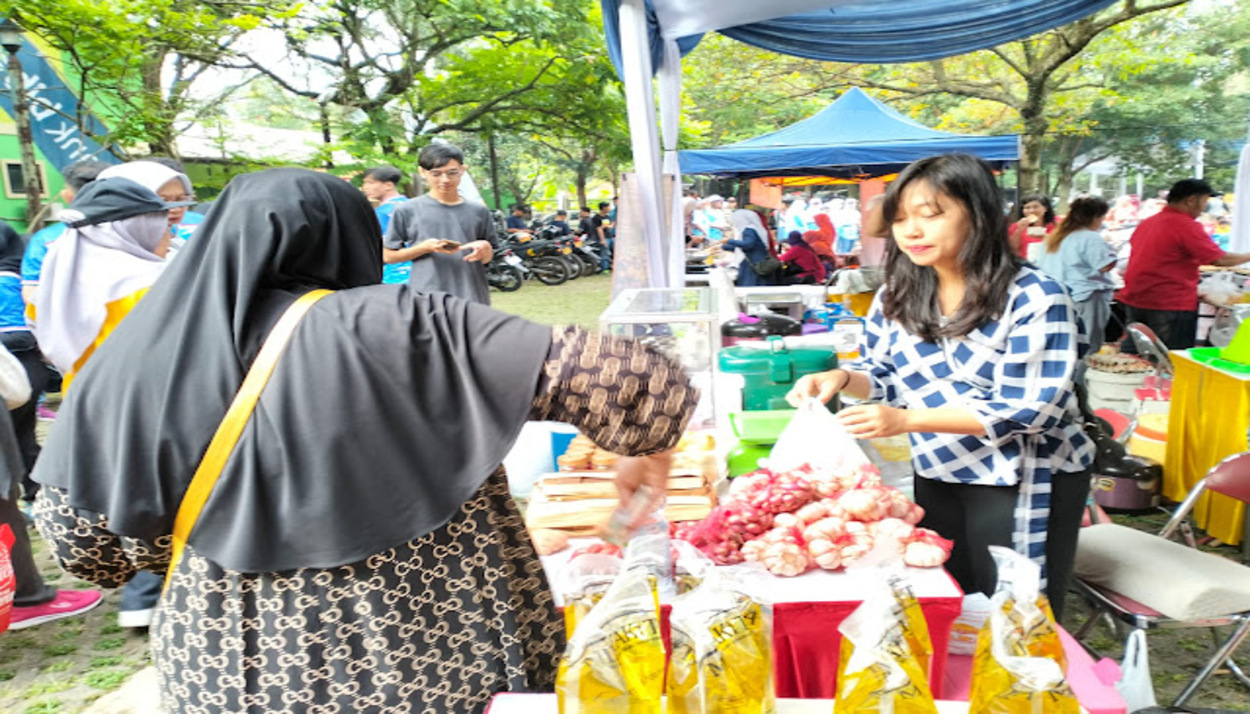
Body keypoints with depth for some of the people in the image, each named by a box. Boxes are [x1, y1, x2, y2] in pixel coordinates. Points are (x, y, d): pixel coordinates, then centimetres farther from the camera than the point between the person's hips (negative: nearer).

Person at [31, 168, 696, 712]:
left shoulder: (150, 348, -7)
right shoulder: (402, 328, -17)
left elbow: (76, 527, 3)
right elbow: (630, 380, -20)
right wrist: (648, 452, -1)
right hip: (431, 655, -2)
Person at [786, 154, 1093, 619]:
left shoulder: (1034, 297, -18)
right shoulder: (898, 294, -2)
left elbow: (1027, 409, -23)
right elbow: (884, 375, 9)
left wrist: (907, 419, -30)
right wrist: (842, 378, -16)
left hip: (1024, 481, -5)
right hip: (938, 476, 5)